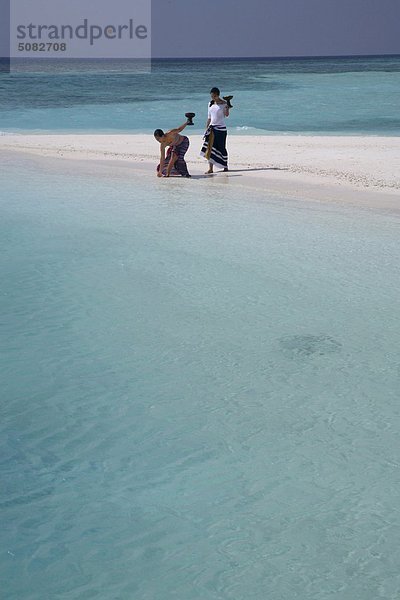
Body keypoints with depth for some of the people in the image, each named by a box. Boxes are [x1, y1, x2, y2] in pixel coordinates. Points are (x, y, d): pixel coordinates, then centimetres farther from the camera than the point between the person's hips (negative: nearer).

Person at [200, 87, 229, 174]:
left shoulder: (223, 103, -4)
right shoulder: (210, 104, 11)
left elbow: (226, 115, -19)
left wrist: (227, 108, -38)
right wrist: (206, 129, 13)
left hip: (221, 128, -5)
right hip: (212, 128, 5)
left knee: (221, 147, 0)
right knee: (210, 148, -5)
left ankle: (225, 167, 16)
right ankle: (210, 168, -6)